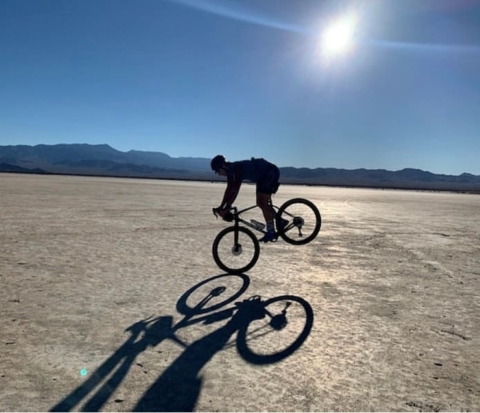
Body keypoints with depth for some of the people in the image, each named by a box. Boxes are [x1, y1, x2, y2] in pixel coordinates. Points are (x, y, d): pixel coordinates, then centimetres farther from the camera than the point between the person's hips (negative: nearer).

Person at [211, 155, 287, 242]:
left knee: (262, 203, -14)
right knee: (260, 203, 9)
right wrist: (221, 207, -1)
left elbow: (235, 189, -37)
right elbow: (229, 189, 3)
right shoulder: (230, 170, -1)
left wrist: (227, 208, -38)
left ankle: (271, 232, -7)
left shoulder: (237, 168, -29)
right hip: (263, 175, 10)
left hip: (271, 172, -10)